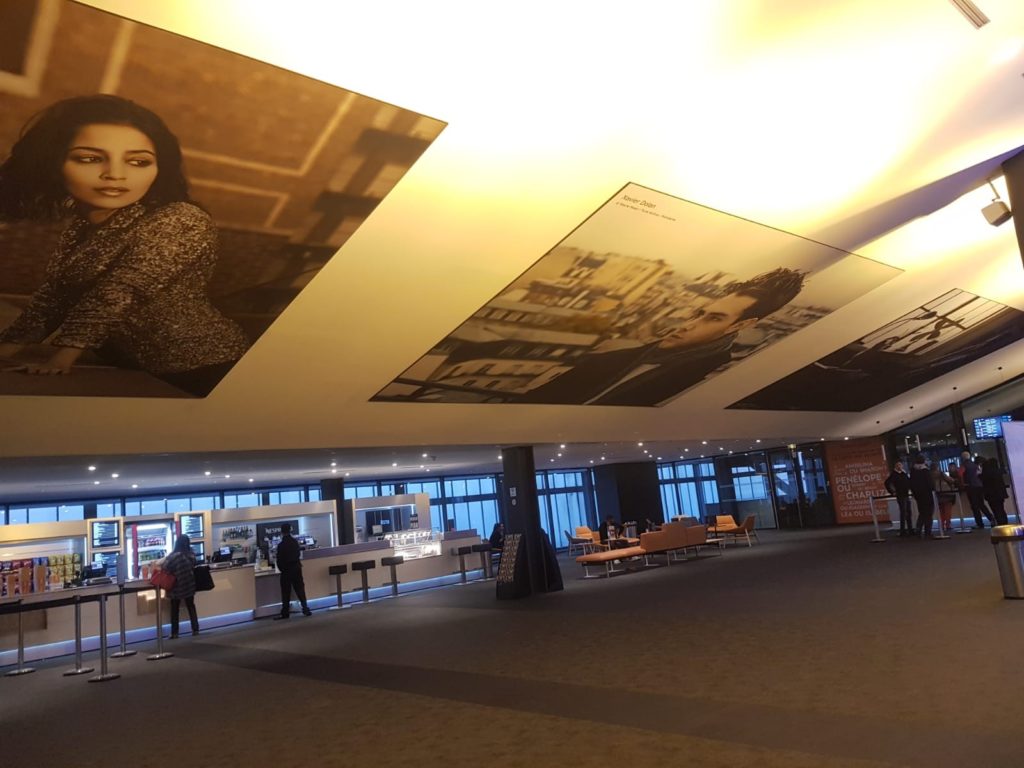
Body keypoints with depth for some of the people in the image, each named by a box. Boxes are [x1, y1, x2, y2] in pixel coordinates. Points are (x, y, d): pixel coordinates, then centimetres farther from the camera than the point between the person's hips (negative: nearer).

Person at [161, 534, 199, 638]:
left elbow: (164, 568, -17)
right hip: (189, 585, 4)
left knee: (175, 609, 9)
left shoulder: (174, 556, -19)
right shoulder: (192, 554, -5)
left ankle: (174, 633, 11)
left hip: (177, 586, -4)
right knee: (191, 606, 15)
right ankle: (195, 629, 15)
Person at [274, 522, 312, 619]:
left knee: (286, 592, 4)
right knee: (300, 589, 9)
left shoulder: (281, 545, -16)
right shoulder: (295, 542, 2)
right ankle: (305, 609, 3)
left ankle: (285, 613, 9)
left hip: (286, 571, -5)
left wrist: (282, 569, 6)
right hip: (297, 568, 5)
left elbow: (279, 560, -13)